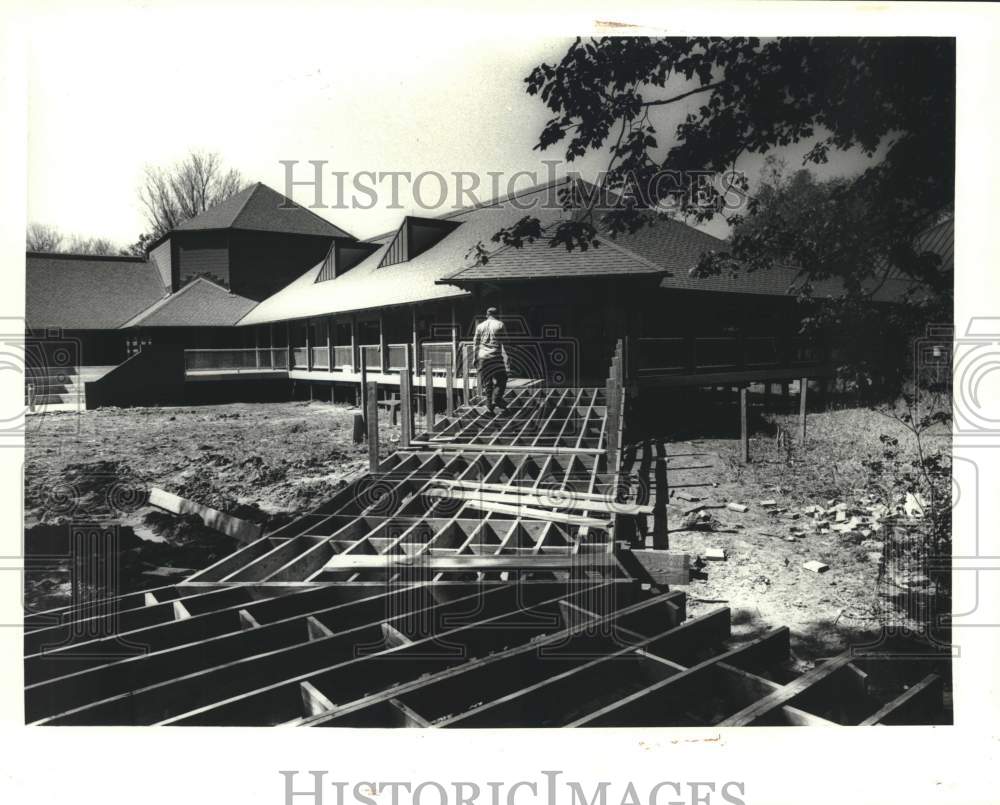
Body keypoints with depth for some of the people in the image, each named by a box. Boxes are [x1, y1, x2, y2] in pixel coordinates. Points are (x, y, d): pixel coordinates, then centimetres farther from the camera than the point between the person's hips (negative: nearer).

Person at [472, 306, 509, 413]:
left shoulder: (480, 326, 10)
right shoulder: (499, 324, -1)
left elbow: (476, 343, 10)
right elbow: (503, 342, -7)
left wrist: (474, 358, 14)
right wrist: (506, 356, -6)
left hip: (483, 356, 4)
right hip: (496, 356, -4)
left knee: (487, 381, 9)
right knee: (501, 378, 10)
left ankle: (489, 404, 7)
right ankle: (496, 398, -6)